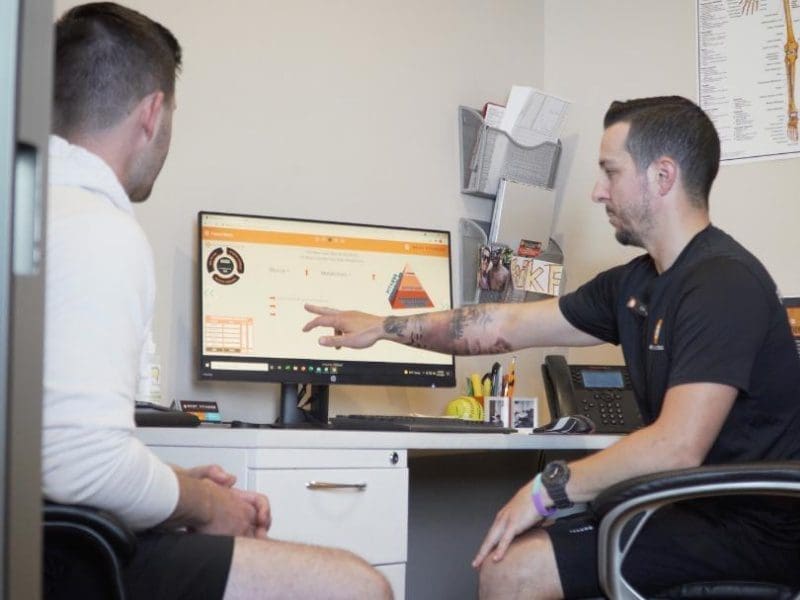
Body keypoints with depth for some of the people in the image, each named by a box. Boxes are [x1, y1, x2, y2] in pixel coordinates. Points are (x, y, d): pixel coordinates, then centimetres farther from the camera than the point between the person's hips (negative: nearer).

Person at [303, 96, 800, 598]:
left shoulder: (725, 283, -19)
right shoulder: (635, 283, 10)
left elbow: (677, 448, -29)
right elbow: (509, 324, 19)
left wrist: (549, 488, -18)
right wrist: (386, 327, 23)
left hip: (751, 529, -9)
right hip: (695, 507, 9)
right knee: (506, 559, 10)